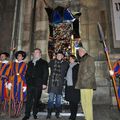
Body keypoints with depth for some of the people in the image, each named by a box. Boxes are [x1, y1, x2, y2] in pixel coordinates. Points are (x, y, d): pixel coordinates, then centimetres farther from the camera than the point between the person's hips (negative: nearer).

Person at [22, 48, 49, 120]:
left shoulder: (44, 63, 3)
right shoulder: (30, 63, 19)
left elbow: (46, 73, -2)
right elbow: (27, 73, 21)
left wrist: (44, 83, -10)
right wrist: (27, 81, 9)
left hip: (38, 84, -3)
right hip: (30, 84, 3)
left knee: (36, 100, 6)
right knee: (29, 99, 2)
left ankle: (35, 114, 22)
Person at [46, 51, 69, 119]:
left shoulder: (65, 64, 3)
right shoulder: (52, 62, 5)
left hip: (60, 84, 1)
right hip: (52, 83, 0)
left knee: (58, 99, 10)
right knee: (51, 99, -3)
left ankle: (57, 113, 24)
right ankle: (49, 114, 8)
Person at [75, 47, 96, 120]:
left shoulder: (89, 58, -2)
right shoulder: (82, 60, 23)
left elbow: (91, 70, -13)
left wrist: (84, 78, -15)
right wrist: (78, 83, 17)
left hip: (88, 84, -9)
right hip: (82, 85, 9)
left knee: (88, 102, -8)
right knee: (83, 102, 11)